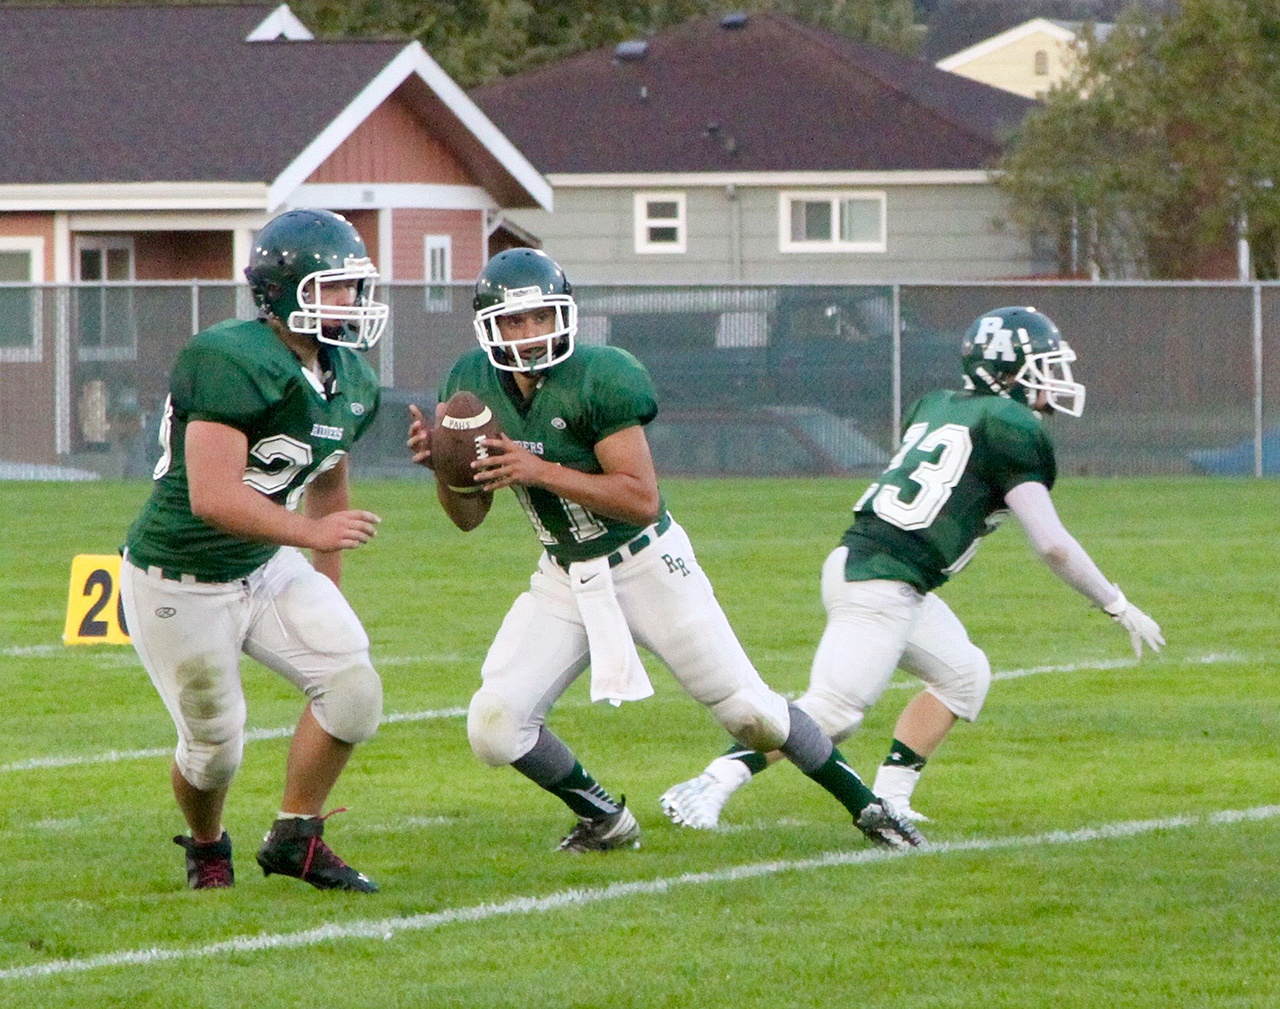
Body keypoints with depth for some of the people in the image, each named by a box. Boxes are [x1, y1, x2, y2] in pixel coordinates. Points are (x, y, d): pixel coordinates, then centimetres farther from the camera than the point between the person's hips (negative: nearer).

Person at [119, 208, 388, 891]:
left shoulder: (351, 382, 2)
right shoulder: (234, 364, -27)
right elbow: (212, 498, -33)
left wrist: (328, 587, 22)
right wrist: (311, 532, -32)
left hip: (264, 568, 8)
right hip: (181, 584, -7)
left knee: (353, 688, -10)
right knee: (214, 748, 4)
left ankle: (295, 838, 7)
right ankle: (206, 848, 37)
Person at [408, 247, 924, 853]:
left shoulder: (600, 377, -23)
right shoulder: (471, 385, -6)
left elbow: (643, 500, -26)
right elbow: (470, 515, 3)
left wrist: (539, 470, -33)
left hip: (647, 567, -5)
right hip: (564, 580, 5)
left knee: (751, 713, 1)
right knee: (494, 727, -11)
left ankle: (866, 807, 21)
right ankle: (605, 821, 13)